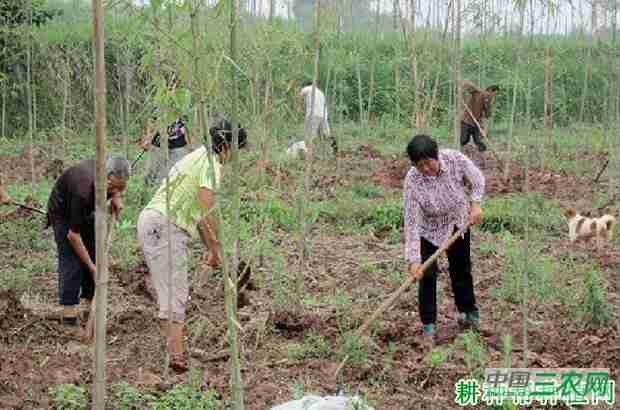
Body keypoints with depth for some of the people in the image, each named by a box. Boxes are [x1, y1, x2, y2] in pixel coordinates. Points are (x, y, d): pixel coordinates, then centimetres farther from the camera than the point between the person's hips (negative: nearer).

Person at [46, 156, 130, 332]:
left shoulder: (112, 173, -25)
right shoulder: (84, 192, -42)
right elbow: (73, 235, -33)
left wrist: (116, 197, -16)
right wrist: (92, 267, -28)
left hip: (86, 211, 7)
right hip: (63, 211, -7)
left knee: (94, 256, 2)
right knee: (71, 262, -14)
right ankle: (69, 317, -10)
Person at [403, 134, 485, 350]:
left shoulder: (455, 159, -29)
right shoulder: (412, 181, -34)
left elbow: (477, 179, -8)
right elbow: (412, 222, -32)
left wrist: (475, 204, -20)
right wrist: (413, 260, -34)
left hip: (458, 223, 3)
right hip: (429, 230, -3)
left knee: (461, 269, 16)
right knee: (427, 275, -8)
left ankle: (470, 313, 35)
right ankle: (428, 326, 5)